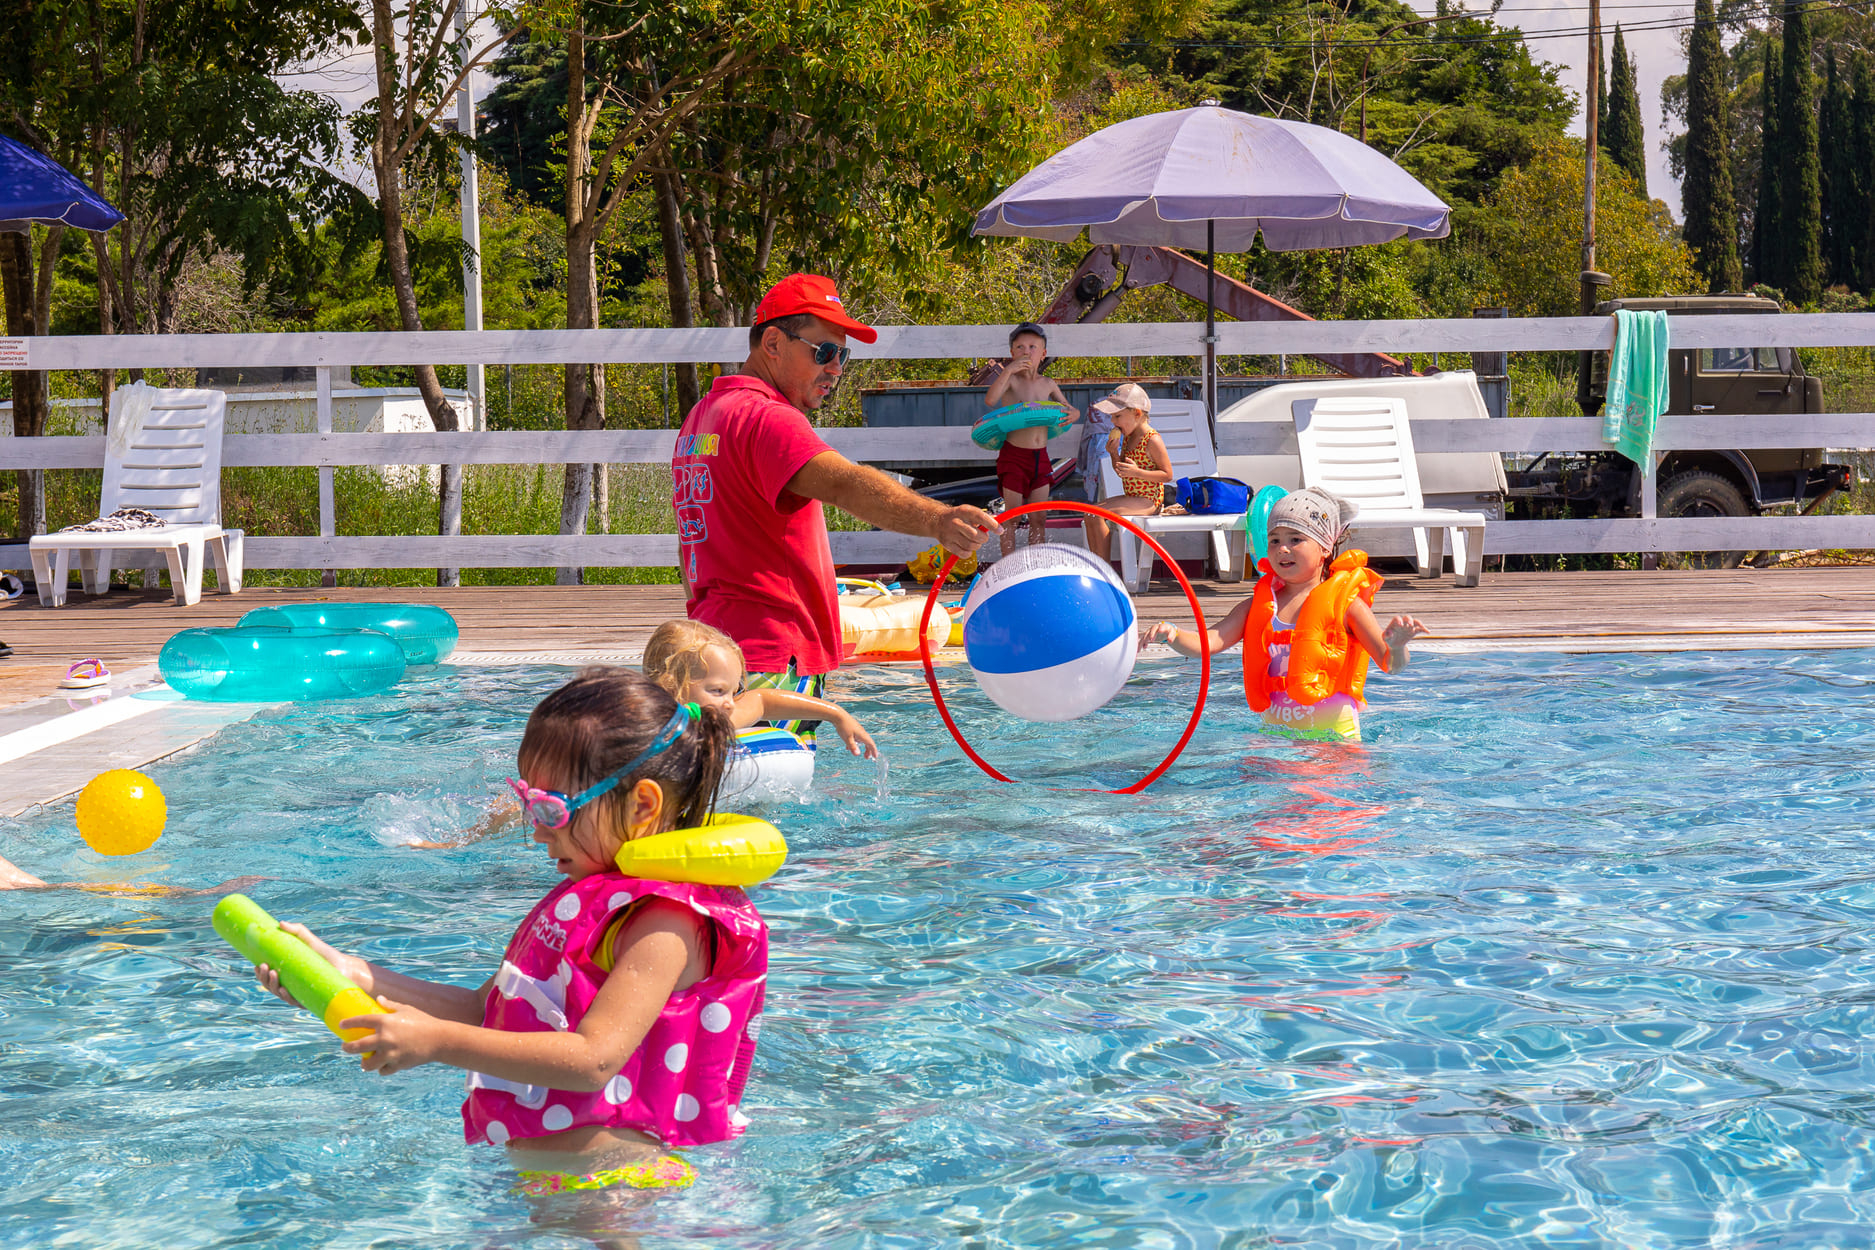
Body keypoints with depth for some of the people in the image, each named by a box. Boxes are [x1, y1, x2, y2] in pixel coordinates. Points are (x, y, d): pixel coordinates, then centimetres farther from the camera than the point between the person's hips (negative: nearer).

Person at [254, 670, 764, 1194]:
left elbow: (592, 1060, -23)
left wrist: (435, 1040, -20)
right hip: (540, 1178, 9)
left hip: (621, 1185, -9)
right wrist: (355, 975, 11)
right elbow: (483, 1011, 21)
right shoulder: (595, 896, 18)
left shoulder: (666, 924, -14)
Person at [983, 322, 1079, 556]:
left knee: (1038, 519, 8)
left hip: (1040, 457, 4)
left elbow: (1071, 410, 17)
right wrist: (1008, 371, -28)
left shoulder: (1048, 384, 8)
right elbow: (989, 400, -24)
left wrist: (1073, 413, -8)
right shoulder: (1011, 380, -6)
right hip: (1013, 455, -4)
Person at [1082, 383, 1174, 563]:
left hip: (1147, 501, -10)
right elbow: (1121, 472, 17)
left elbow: (1167, 475, -17)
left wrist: (1137, 472, -27)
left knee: (1097, 514, -20)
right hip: (1131, 498, 10)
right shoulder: (1127, 437, 10)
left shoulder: (1152, 440, -17)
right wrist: (1114, 453, -2)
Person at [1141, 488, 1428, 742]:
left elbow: (1391, 665, -1)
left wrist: (1396, 645, -25)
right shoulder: (1259, 606, 12)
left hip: (1334, 734, -4)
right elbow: (1208, 643, 3)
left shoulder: (1345, 602, 2)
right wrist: (1172, 635, -18)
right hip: (1274, 732, 4)